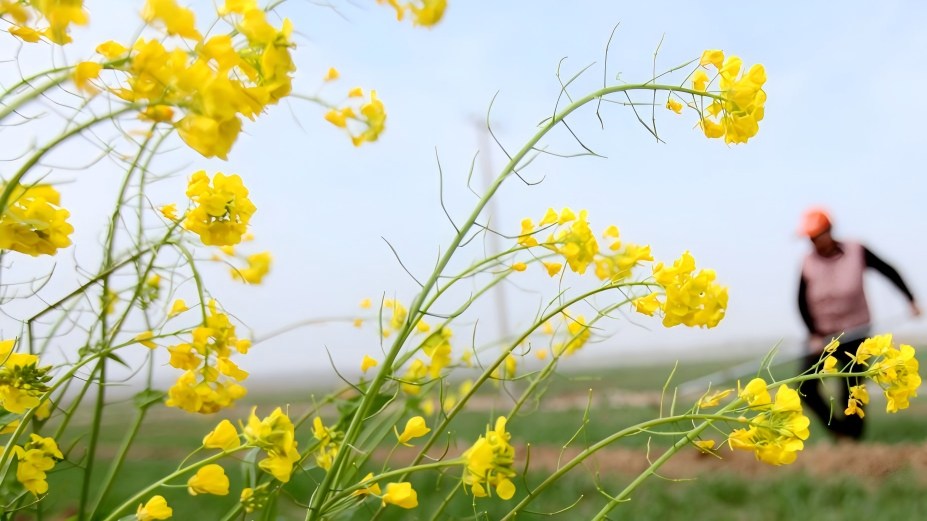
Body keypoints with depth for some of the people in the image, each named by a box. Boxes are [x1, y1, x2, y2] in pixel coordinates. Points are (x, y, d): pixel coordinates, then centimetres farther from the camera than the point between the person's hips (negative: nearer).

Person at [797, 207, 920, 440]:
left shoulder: (857, 252, -11)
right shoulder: (808, 263, -9)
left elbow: (888, 271, 0)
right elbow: (802, 302, -3)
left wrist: (910, 300, -5)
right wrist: (814, 334, -11)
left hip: (854, 334, -1)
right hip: (821, 335, 2)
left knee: (850, 391, -2)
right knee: (806, 388, -5)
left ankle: (853, 435, 18)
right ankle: (837, 429, 16)